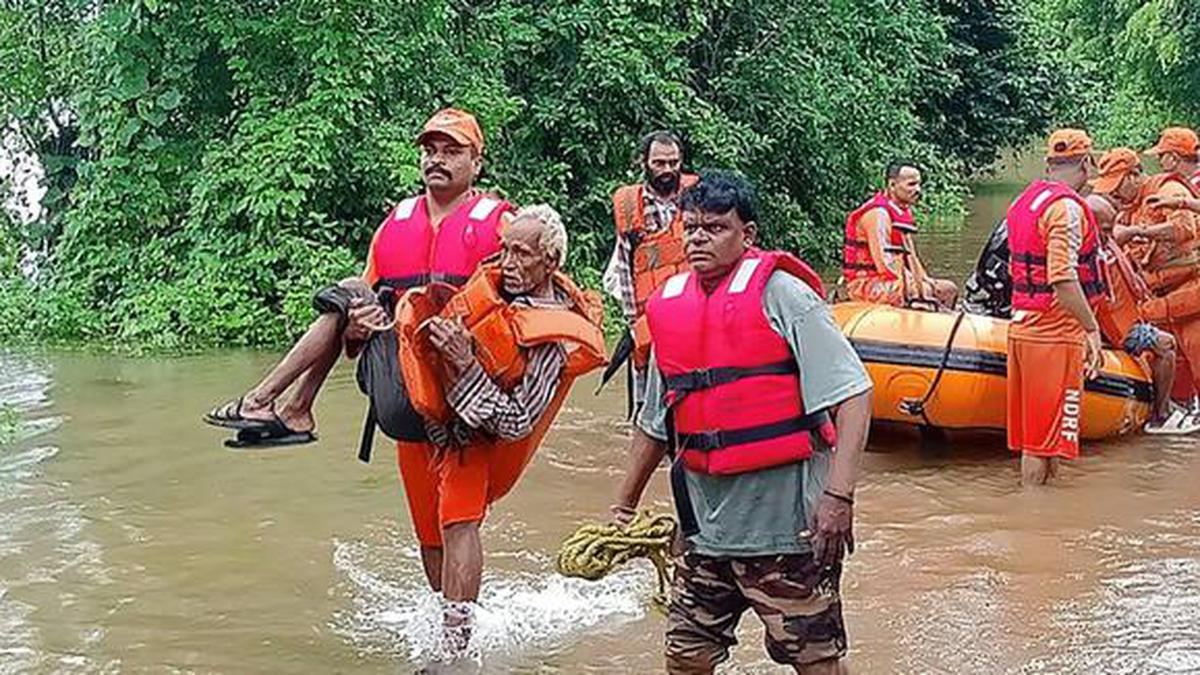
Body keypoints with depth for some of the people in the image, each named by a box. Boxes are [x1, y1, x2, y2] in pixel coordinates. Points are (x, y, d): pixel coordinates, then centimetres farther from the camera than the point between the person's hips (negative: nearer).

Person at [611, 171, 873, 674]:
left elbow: (852, 393, -15)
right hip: (707, 525, 6)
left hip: (785, 522, -6)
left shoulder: (780, 294, -9)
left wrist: (838, 495, -24)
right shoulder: (670, 308, 9)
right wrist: (624, 506, 25)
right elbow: (655, 424, 22)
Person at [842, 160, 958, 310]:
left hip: (896, 279, 10)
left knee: (949, 289, 6)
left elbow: (910, 256, 19)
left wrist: (925, 279, 5)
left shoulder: (904, 212, 15)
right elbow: (884, 263, -25)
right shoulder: (877, 213, -17)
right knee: (925, 291, -28)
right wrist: (917, 284, -23)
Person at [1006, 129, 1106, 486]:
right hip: (1056, 335, -9)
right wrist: (1092, 328, -19)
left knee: (1033, 430, 16)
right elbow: (1062, 279, -25)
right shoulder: (1068, 207, -16)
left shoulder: (1024, 200, 13)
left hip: (1022, 326, 9)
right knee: (1045, 434, -3)